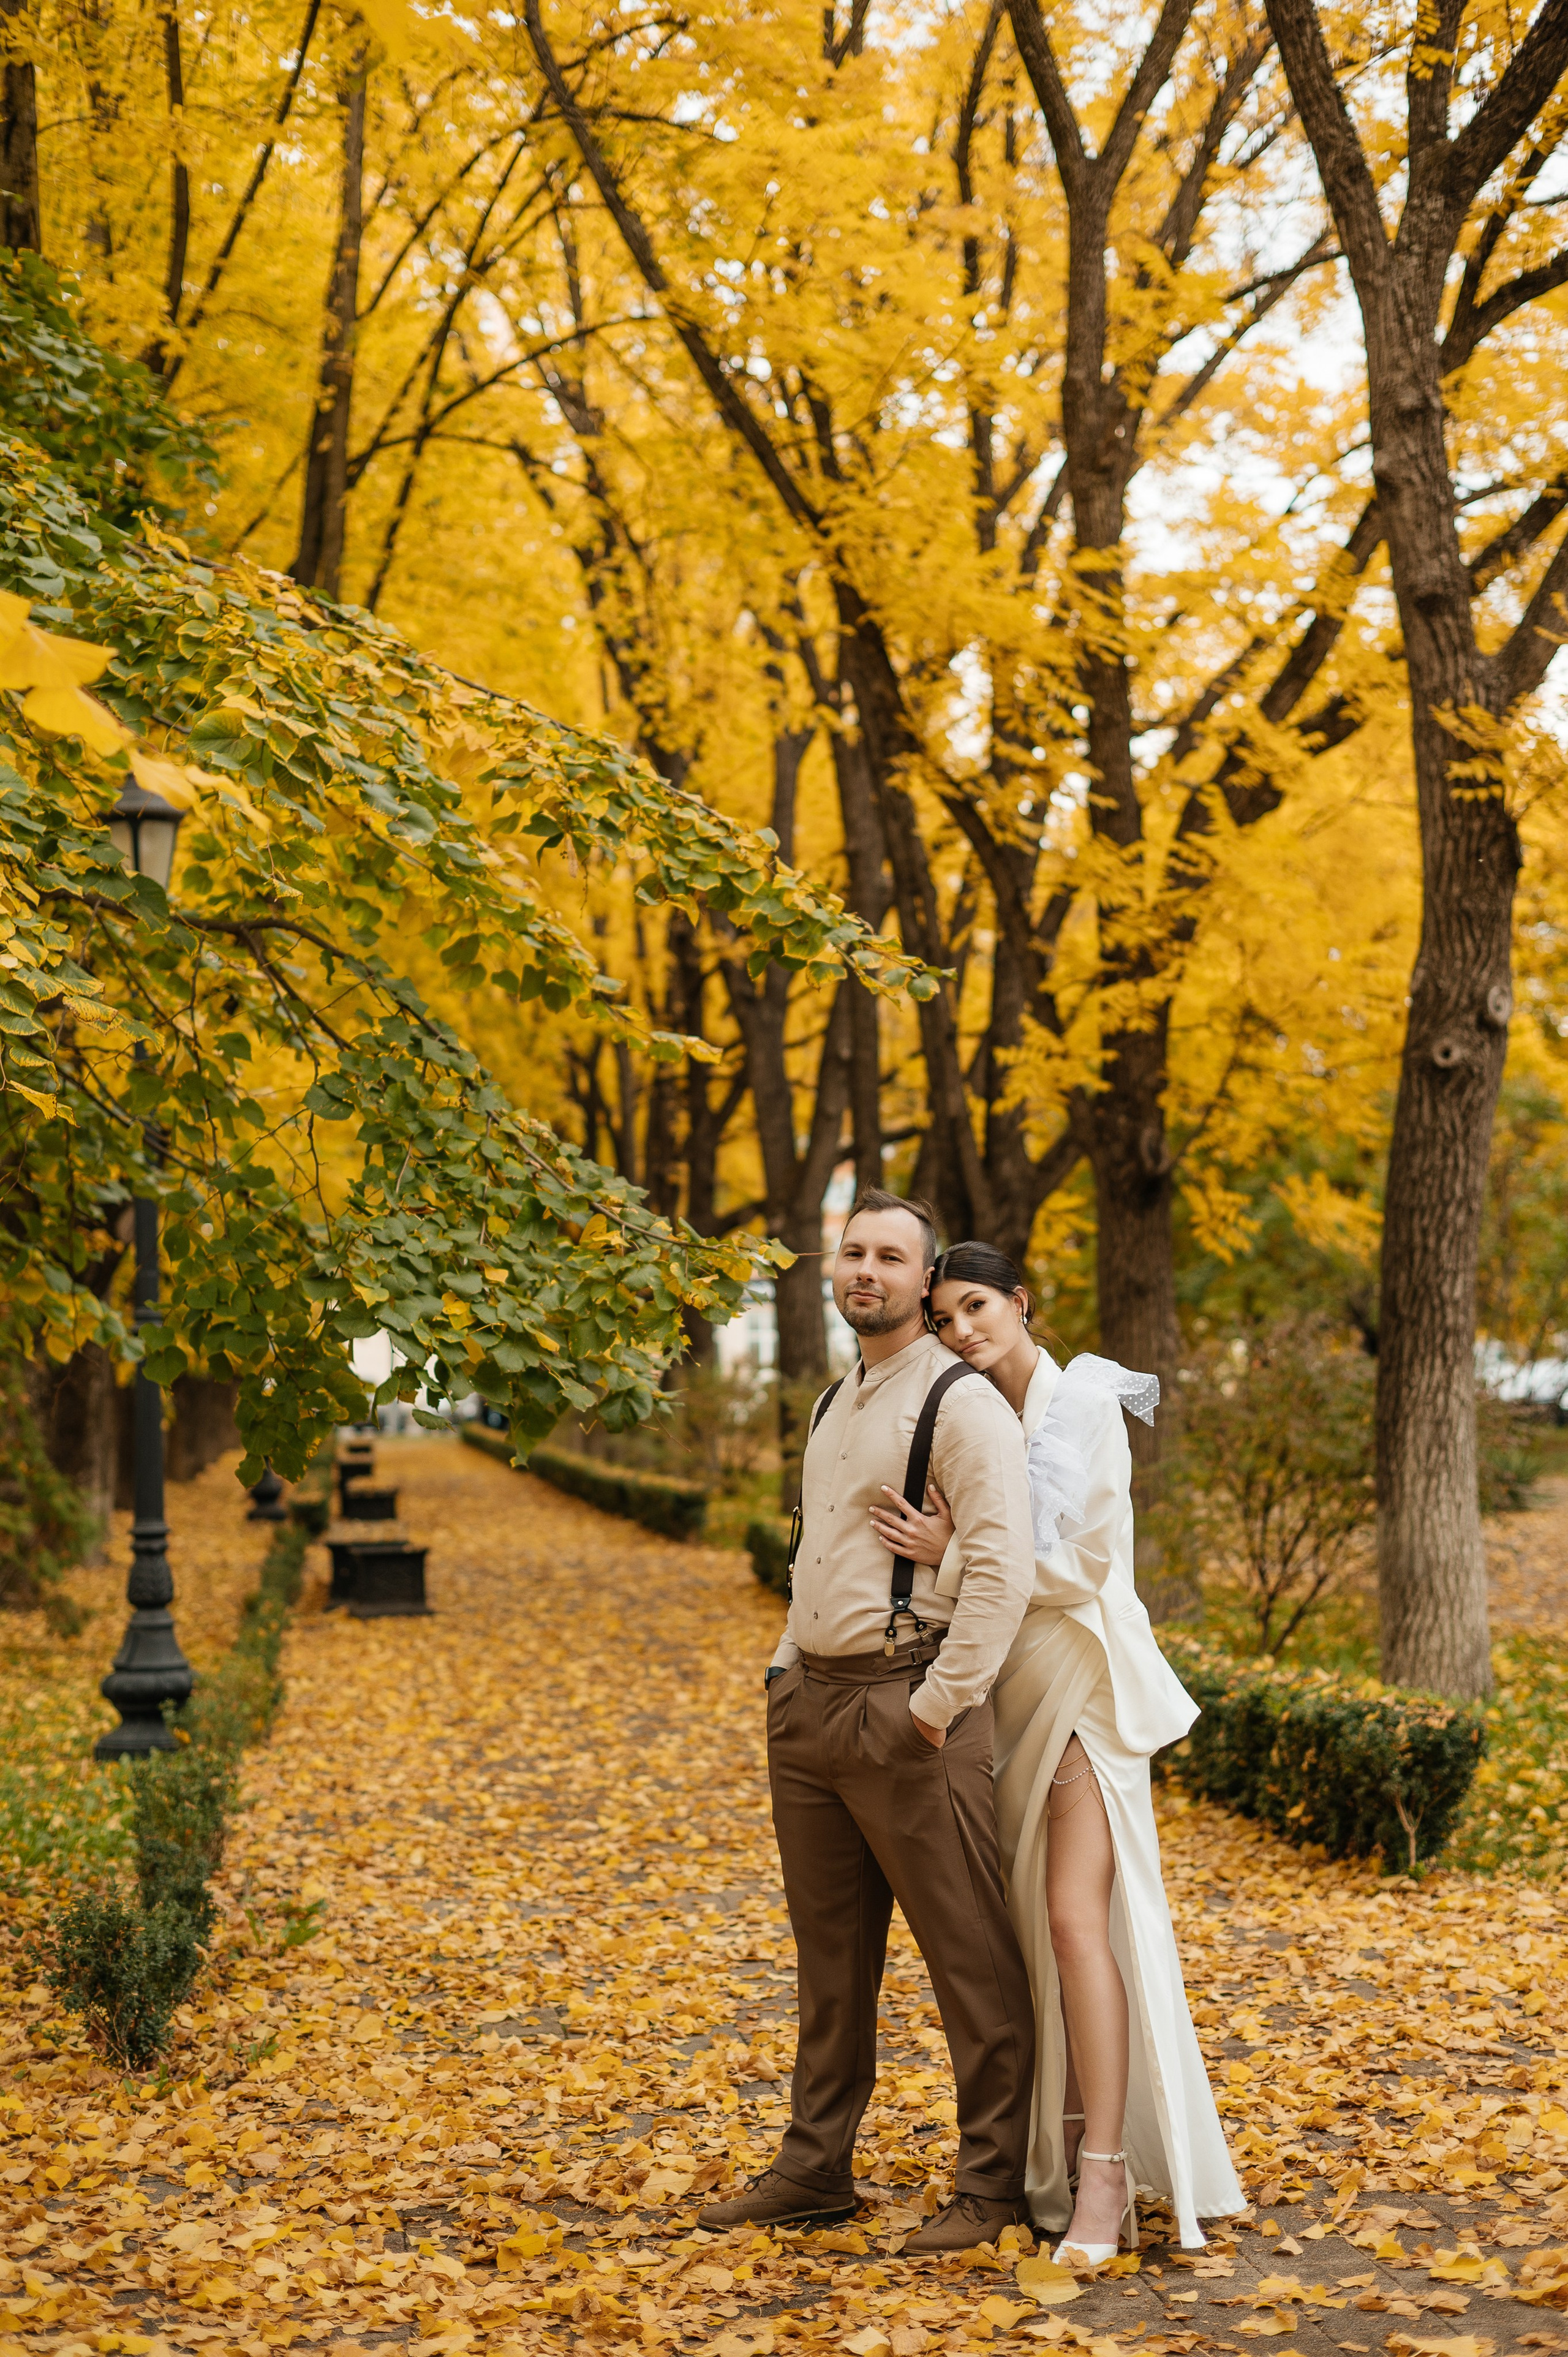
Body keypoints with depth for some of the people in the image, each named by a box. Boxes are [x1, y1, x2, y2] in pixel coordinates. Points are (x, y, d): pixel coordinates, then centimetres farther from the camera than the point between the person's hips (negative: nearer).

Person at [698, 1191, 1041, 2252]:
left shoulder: (961, 1401, -10)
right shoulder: (833, 1405, 18)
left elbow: (1005, 1565, -20)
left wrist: (944, 1701, -20)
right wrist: (788, 1668, 16)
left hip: (903, 1711, -8)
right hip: (809, 1705, 9)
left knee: (971, 1954, 0)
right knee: (832, 1953, 16)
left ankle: (995, 2182, 10)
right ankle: (814, 2170, 27)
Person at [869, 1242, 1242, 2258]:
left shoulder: (1082, 1407, -9)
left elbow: (1085, 1562, -13)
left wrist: (953, 1556, -13)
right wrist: (942, 1538, -8)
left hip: (1083, 1682, -7)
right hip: (1009, 1690, 7)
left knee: (1076, 1918, -15)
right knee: (1023, 1923, 7)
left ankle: (1106, 2174, -13)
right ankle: (1055, 2147, 17)